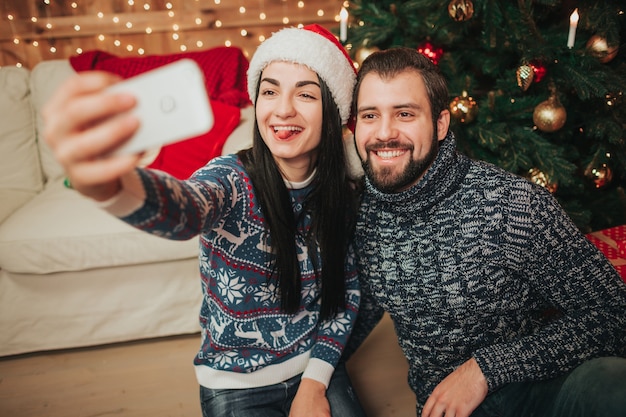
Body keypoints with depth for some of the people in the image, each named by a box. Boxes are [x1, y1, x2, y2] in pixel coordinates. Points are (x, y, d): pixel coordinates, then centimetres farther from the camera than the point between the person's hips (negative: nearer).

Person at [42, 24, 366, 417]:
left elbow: (349, 288, 0)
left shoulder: (343, 195, -8)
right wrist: (109, 184, -67)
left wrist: (316, 381, -9)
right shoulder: (233, 180, -21)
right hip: (238, 385, -3)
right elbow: (185, 210, -45)